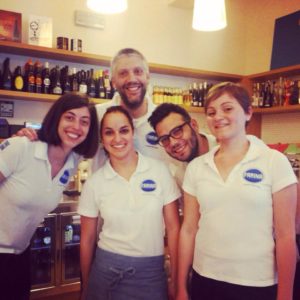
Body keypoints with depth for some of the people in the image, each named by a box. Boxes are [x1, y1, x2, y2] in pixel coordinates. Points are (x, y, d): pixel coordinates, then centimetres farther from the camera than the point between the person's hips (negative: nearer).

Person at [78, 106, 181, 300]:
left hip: (151, 273, 0)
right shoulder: (94, 183, -5)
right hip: (106, 271, 1)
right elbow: (87, 239, 3)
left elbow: (173, 227, -3)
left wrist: (175, 280, -2)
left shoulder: (159, 170, -7)